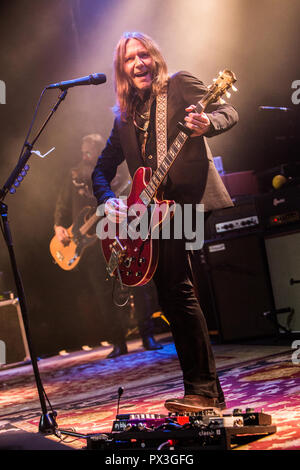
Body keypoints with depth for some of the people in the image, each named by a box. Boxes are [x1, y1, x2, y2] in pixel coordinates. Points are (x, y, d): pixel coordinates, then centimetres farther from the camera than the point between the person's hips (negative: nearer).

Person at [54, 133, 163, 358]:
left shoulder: (117, 170, 4)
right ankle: (118, 343, 10)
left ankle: (147, 335, 4)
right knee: (104, 294, 2)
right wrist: (59, 227, 3)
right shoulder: (75, 177, 14)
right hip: (89, 244, 3)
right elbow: (63, 206, 18)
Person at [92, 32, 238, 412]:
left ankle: (205, 391, -12)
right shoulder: (125, 117, 19)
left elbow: (228, 113, -4)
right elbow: (102, 168, 21)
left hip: (187, 199, -7)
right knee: (171, 297, 6)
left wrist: (207, 124, -27)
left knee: (177, 290, -17)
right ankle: (201, 391, 14)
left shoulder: (180, 85, 4)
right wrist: (107, 200, 1)